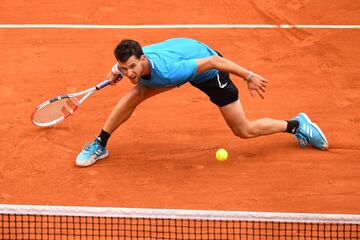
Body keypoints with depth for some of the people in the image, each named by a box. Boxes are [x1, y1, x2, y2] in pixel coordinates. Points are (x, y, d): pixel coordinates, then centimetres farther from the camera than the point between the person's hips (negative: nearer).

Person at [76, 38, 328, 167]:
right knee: (134, 95, -10)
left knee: (244, 130, 2)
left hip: (208, 66, -6)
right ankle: (100, 145, 7)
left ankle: (297, 125, 22)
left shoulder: (168, 71, -46)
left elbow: (214, 61, -37)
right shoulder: (130, 61, -27)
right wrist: (116, 72, -11)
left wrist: (249, 76, -30)